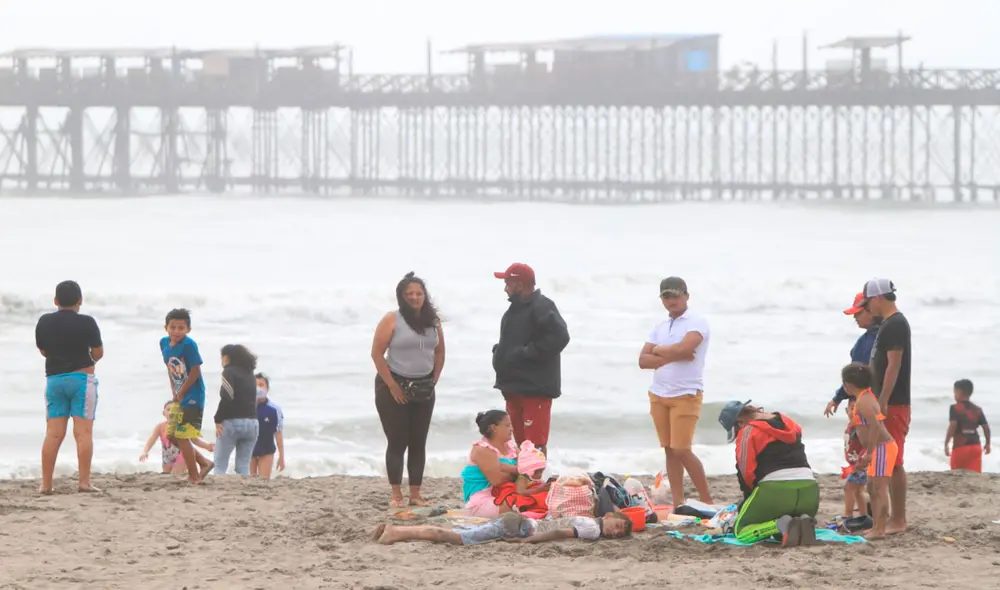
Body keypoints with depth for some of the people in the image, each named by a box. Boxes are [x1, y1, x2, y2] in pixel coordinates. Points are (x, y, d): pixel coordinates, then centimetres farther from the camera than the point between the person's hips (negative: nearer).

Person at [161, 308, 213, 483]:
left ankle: (194, 476, 6)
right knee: (171, 435, 11)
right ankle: (204, 463, 21)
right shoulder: (164, 343, 4)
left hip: (192, 398, -9)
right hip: (178, 397, 9)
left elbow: (195, 372, -18)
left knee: (182, 436, -6)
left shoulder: (189, 344, -19)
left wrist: (180, 394, -12)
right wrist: (174, 393, 5)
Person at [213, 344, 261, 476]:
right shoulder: (250, 374, 17)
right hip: (252, 423, 7)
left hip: (232, 422, -6)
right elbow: (253, 399, 15)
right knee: (243, 467, 7)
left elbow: (226, 397, -16)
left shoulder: (229, 372, -5)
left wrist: (218, 420, -11)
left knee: (220, 465, -3)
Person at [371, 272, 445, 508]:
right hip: (394, 387, -4)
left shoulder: (433, 321, 5)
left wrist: (434, 380, 4)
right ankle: (396, 495, 0)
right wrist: (392, 386, -13)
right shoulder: (392, 320, -10)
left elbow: (440, 351, 14)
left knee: (418, 442, 5)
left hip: (423, 389, 4)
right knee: (397, 442, -4)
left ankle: (415, 494, 10)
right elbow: (377, 353, -12)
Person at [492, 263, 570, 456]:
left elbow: (559, 337, -26)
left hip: (535, 389, -10)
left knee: (536, 442, -11)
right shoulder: (517, 308, 16)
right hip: (514, 387, 10)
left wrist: (528, 353, -23)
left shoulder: (541, 307, -15)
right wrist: (500, 352, 8)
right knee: (521, 442, 16)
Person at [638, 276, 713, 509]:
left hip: (686, 395, -7)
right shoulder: (660, 327, 14)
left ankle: (707, 501, -3)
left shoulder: (696, 323, -5)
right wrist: (672, 356, -11)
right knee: (669, 450, 6)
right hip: (659, 394, 7)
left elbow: (684, 348, -23)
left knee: (682, 450, -12)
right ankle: (678, 504, 8)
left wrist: (658, 350, -5)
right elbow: (643, 360, 3)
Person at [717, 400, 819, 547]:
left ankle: (781, 525, -17)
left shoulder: (747, 432, -1)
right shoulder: (788, 423, 20)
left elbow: (746, 472, -3)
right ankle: (804, 523, -5)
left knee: (740, 531, 11)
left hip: (775, 491, -6)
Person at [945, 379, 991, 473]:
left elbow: (953, 425, -18)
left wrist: (946, 444, -16)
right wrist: (988, 444, 20)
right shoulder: (977, 410, 9)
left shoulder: (955, 408, -5)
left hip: (960, 447, -4)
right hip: (976, 446, 4)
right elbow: (986, 427, 6)